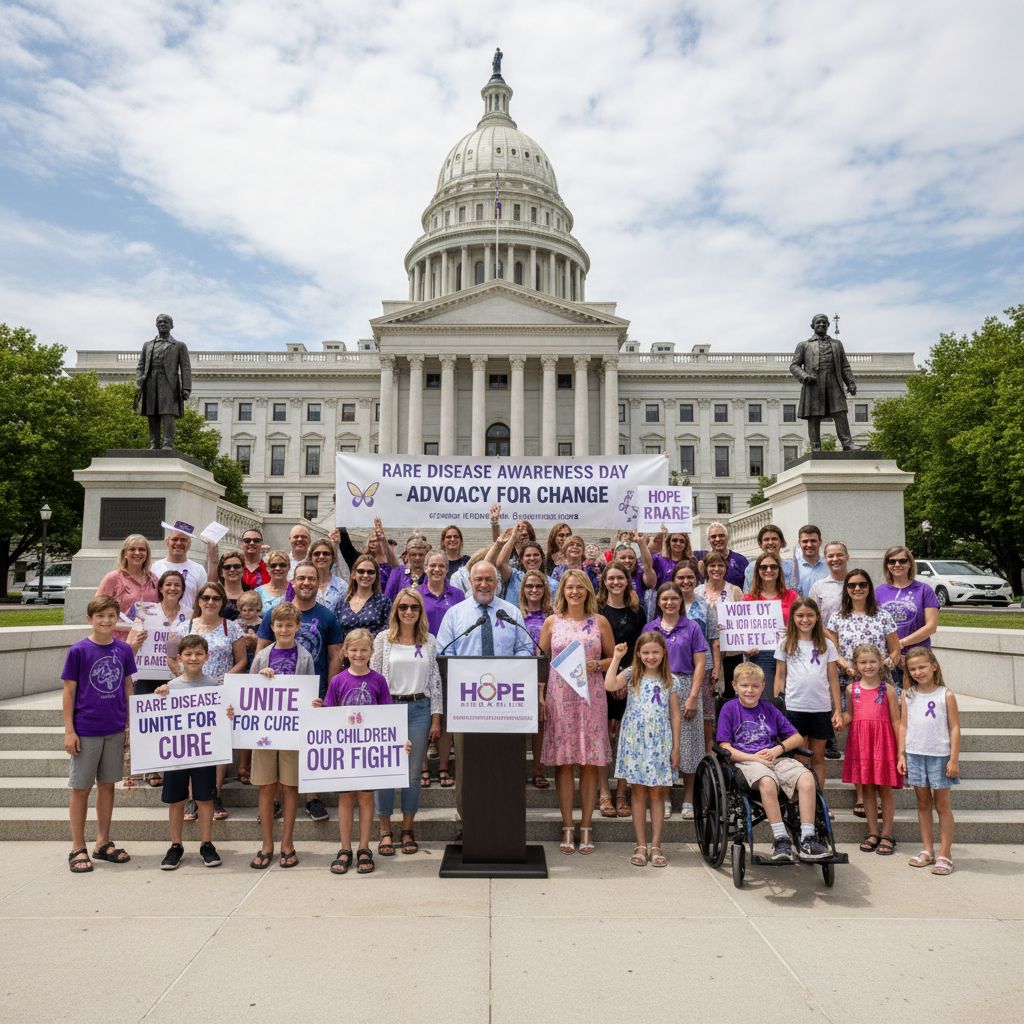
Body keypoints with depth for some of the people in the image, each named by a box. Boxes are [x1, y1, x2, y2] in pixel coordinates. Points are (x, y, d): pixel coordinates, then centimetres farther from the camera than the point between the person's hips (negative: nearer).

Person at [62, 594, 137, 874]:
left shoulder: (123, 650, 2)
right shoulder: (78, 651, -8)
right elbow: (69, 692, -5)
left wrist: (130, 725, 8)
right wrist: (69, 731, -8)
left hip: (115, 731, 4)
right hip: (85, 731, -3)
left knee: (107, 785, 13)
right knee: (80, 788, 7)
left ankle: (103, 843, 25)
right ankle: (78, 848, 19)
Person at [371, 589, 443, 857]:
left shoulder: (429, 641, 5)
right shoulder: (383, 639, 1)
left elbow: (435, 681, 6)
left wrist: (436, 718, 3)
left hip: (419, 709, 1)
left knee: (413, 773, 7)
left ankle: (408, 830, 21)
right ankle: (385, 832, 16)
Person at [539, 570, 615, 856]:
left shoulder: (600, 622, 6)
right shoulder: (552, 622, 7)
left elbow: (613, 658, 11)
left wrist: (596, 665, -9)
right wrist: (539, 696, 0)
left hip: (591, 696, 0)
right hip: (559, 697, 0)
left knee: (590, 762, 2)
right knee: (563, 761, 2)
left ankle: (586, 827, 13)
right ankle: (567, 827, 12)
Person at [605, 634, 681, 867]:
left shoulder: (670, 681, 5)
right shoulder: (631, 675, 1)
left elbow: (675, 716, 6)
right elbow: (609, 685, -19)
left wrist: (675, 747, 3)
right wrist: (616, 658, -15)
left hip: (660, 744, 1)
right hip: (635, 743, -1)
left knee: (657, 794, 6)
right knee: (638, 794, 6)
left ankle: (655, 845, 15)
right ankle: (641, 846, 15)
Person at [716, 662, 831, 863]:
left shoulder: (768, 708, 17)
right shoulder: (730, 708, 5)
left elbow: (797, 738, 17)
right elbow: (726, 748, -1)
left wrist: (778, 749, -3)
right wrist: (754, 757, -14)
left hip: (775, 758, 4)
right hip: (746, 761, -4)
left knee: (806, 778, -25)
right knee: (767, 782, -38)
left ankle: (807, 839, -22)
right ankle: (780, 839, -27)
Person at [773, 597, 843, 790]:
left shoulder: (827, 645, 5)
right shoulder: (785, 645, 4)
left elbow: (833, 679, 5)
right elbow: (780, 677, 5)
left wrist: (838, 711, 1)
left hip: (821, 708, 1)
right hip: (794, 708, -1)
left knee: (818, 756, 11)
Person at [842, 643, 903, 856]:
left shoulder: (888, 690, -3)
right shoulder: (852, 689, 4)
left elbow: (895, 720, -1)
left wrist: (901, 749, -3)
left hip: (882, 742, -2)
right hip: (860, 741, 2)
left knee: (885, 789, 5)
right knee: (866, 788, 10)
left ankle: (887, 834, 17)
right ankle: (873, 832, 21)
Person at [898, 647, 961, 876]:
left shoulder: (945, 695, -5)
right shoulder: (908, 695, 5)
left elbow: (954, 728, -5)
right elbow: (903, 725, 8)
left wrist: (954, 759, -9)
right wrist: (901, 754, 4)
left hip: (939, 755, -3)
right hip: (915, 755, 3)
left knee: (942, 804, 4)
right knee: (923, 803, 12)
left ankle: (945, 854, 10)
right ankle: (927, 850, 20)